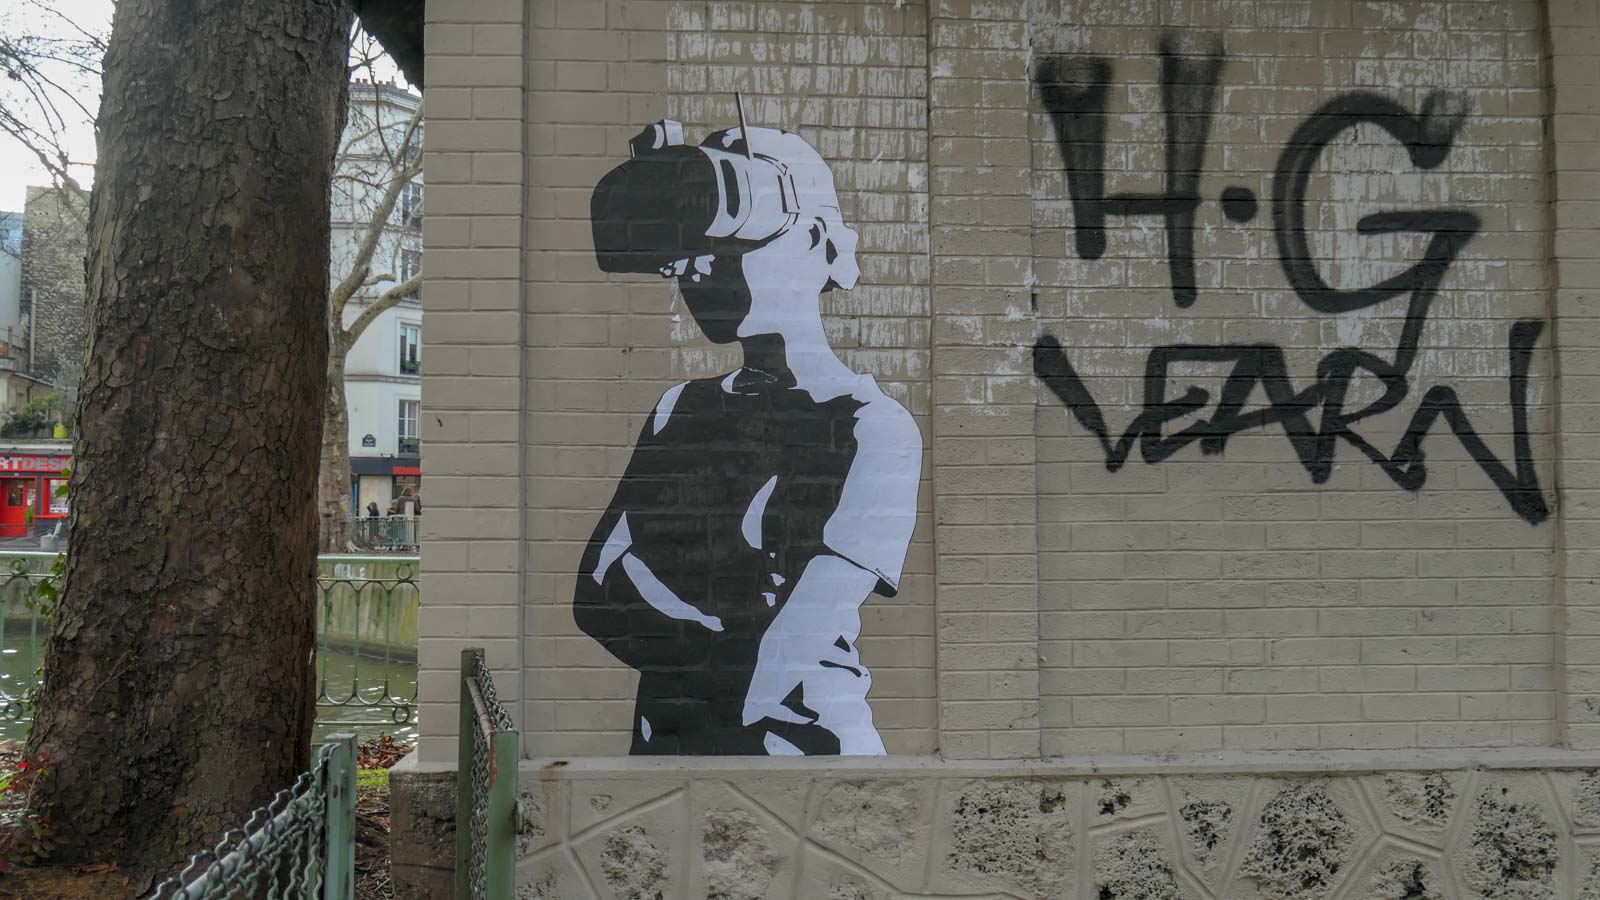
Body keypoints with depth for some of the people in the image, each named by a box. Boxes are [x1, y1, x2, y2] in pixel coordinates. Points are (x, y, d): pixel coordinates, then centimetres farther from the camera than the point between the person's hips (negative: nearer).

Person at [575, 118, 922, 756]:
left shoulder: (874, 428, -10)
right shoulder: (681, 409, 10)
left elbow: (790, 652, -16)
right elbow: (596, 591, -1)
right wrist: (732, 639, -13)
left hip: (805, 742, -5)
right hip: (661, 743, 5)